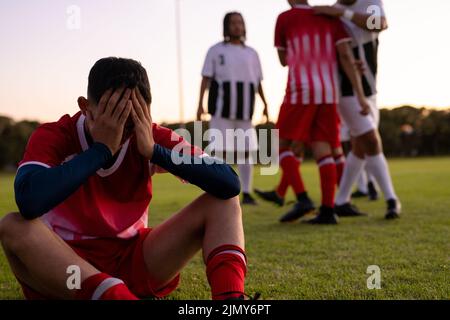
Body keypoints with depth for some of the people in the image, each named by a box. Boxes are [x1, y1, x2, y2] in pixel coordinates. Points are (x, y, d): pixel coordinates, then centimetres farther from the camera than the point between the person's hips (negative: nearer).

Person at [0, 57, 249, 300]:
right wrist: (101, 149, -27)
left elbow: (229, 184, -14)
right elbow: (29, 202, -34)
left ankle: (229, 297, -35)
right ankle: (117, 294, -46)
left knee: (222, 202, -9)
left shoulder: (152, 138, -4)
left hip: (134, 261, 3)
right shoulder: (53, 137, -11)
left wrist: (154, 150, -23)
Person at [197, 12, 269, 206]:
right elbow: (206, 78, 0)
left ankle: (246, 194, 8)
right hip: (221, 105, -3)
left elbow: (258, 82, 15)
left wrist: (265, 105, 7)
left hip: (244, 106, 3)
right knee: (220, 150, -5)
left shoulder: (251, 53, 15)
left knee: (245, 151, 1)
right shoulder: (216, 50, 5)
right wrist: (200, 104, -9)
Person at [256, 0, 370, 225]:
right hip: (328, 93, 4)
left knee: (283, 146, 6)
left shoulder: (285, 18, 4)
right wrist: (361, 96, -2)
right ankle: (327, 211, -4)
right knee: (323, 151, 3)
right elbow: (346, 56, 1)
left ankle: (303, 199, -9)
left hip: (300, 91, -4)